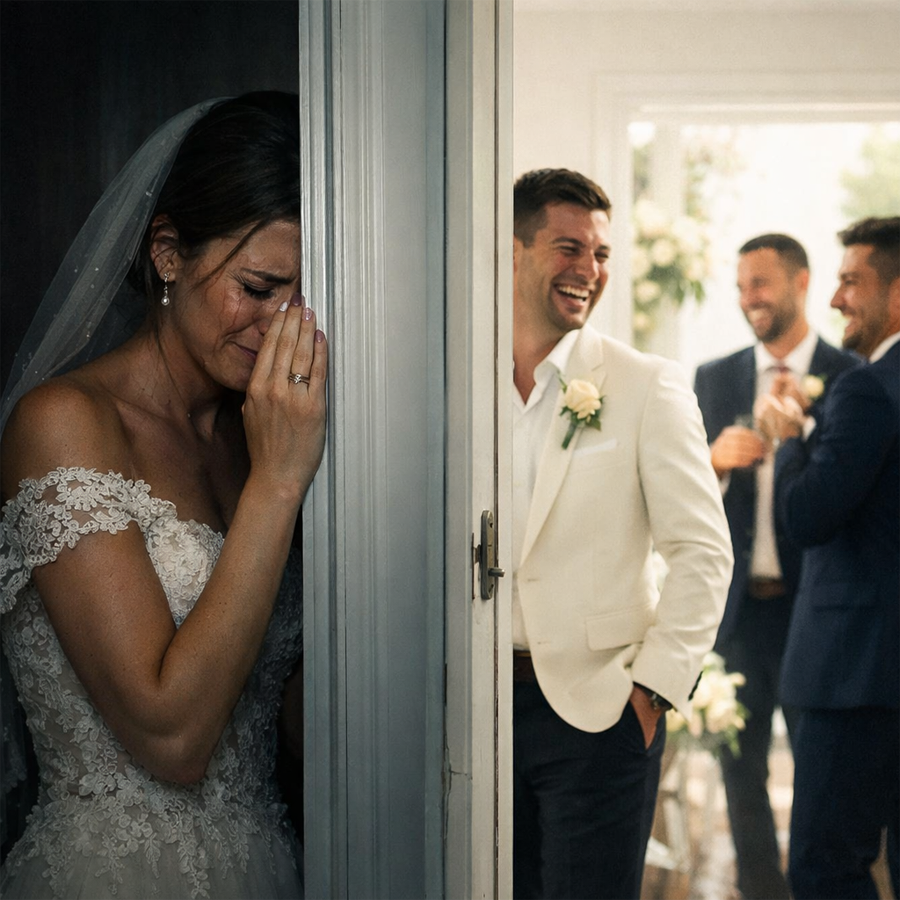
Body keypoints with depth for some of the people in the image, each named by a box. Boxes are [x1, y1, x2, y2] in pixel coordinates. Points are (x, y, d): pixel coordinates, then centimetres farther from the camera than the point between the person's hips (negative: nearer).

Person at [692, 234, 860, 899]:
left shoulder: (850, 377, -1)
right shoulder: (714, 379, 9)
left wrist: (806, 417, -17)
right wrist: (715, 461, -15)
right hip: (737, 606, 3)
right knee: (742, 769, 10)